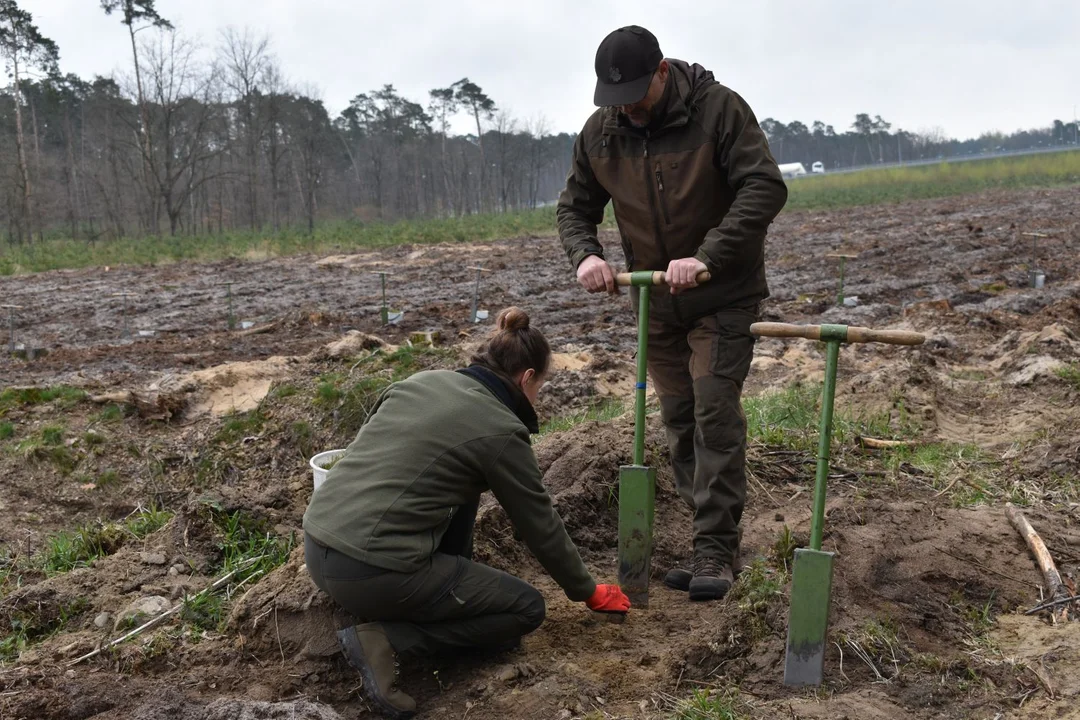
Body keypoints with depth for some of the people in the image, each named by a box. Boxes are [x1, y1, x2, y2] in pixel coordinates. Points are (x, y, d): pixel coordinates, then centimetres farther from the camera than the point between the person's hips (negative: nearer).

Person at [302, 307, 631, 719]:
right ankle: (385, 638, -5)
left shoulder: (422, 380, 11)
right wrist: (588, 592, 20)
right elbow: (541, 528, 4)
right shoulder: (500, 431, -7)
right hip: (372, 573, -8)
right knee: (527, 609, 8)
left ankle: (453, 590, 25)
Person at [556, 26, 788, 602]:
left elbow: (765, 186, -23)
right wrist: (585, 255, -15)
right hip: (656, 301, 5)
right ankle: (712, 538, 20)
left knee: (715, 413, -10)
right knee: (679, 421, 8)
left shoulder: (718, 108, -15)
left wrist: (706, 257, -33)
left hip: (723, 295, -5)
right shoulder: (600, 132, -2)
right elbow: (574, 206, 7)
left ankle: (715, 550, -2)